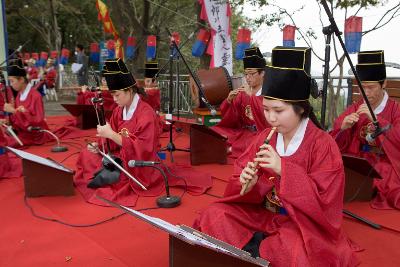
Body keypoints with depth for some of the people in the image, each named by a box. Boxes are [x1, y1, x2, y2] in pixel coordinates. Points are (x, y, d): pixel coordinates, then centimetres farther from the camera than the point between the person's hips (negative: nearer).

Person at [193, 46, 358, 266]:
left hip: (302, 222, -4)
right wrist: (247, 183, -22)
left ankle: (250, 249, -11)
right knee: (215, 215, -14)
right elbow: (239, 179, 4)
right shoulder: (264, 138, 0)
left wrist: (283, 169, -28)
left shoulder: (322, 144, -13)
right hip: (263, 215, 4)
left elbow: (323, 201, -18)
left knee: (293, 249, -35)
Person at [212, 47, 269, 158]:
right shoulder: (243, 92, 8)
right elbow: (225, 115, 6)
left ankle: (230, 148, -13)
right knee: (214, 132, -13)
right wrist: (229, 100, -14)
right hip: (242, 131, 4)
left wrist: (252, 96, -23)